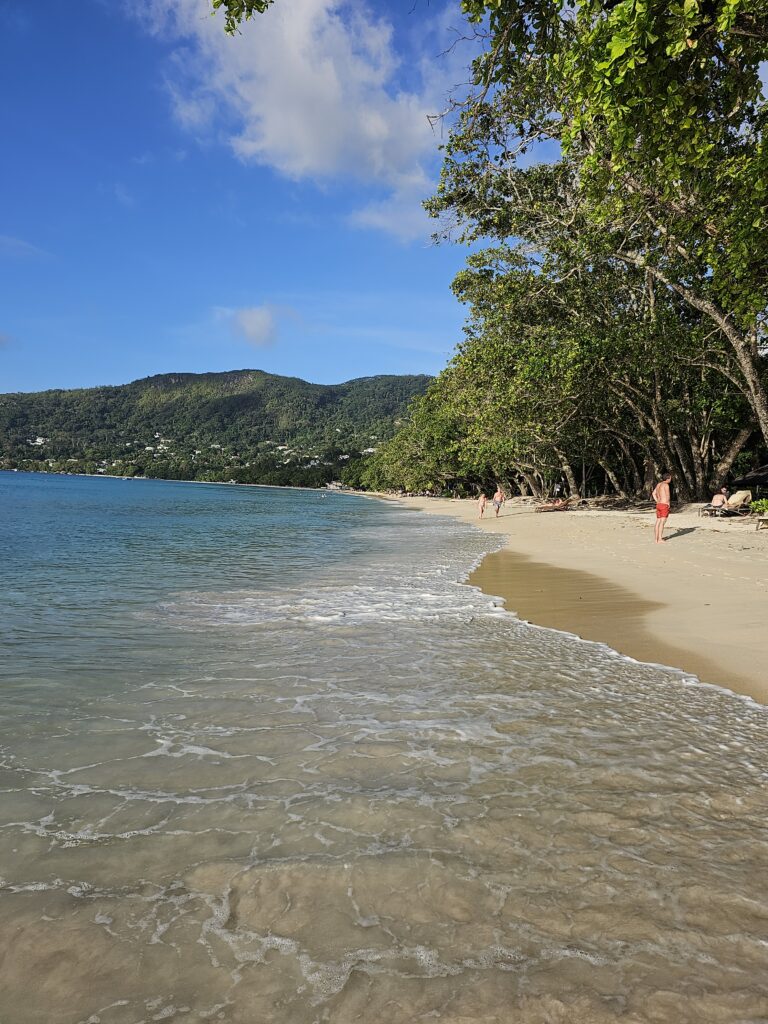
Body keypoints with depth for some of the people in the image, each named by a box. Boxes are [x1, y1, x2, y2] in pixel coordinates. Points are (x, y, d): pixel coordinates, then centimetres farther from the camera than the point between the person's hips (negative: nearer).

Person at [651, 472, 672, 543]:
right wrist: (668, 503, -4)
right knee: (662, 522, -9)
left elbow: (653, 494, 19)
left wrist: (658, 502, 15)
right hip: (664, 505, -9)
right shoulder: (666, 485, -12)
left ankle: (656, 538, 13)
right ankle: (660, 539, -11)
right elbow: (668, 496, -19)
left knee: (658, 522, 10)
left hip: (658, 505, 9)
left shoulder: (658, 484, 14)